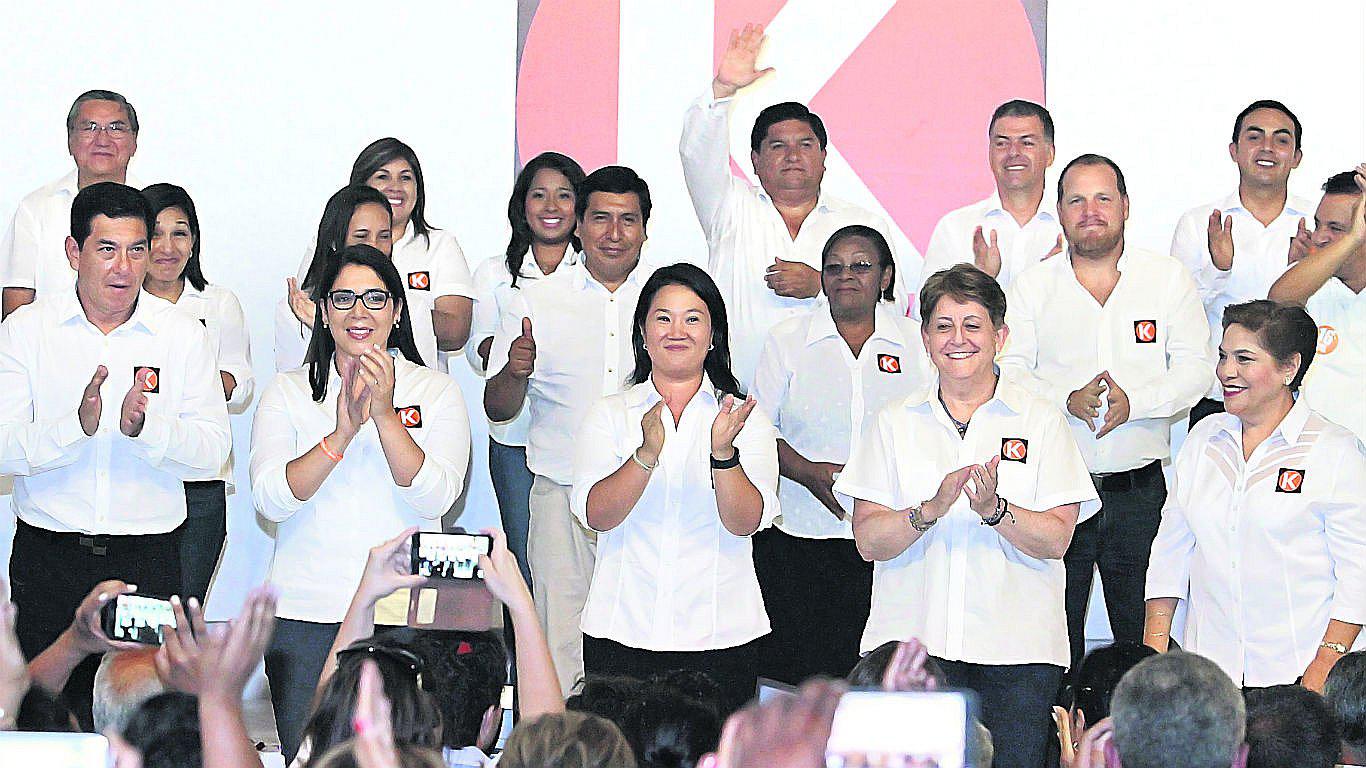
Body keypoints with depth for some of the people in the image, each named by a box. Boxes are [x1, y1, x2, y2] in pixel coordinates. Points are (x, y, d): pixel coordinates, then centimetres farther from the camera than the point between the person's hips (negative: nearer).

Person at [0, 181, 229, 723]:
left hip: (148, 561, 0)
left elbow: (212, 451, -2)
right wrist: (77, 425, -25)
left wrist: (145, 426, -21)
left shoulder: (183, 335, 4)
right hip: (50, 557, 0)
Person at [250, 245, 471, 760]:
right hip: (305, 615, 1)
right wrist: (342, 434, -18)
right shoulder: (289, 392, 7)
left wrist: (386, 415, -18)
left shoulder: (436, 391, 6)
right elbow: (270, 499, -7)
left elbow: (435, 498, -8)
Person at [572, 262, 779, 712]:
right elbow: (594, 515, -8)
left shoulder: (745, 418, 6)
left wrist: (724, 453, -25)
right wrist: (647, 454, -23)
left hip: (720, 637, 0)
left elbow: (746, 522, -8)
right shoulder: (610, 414, 7)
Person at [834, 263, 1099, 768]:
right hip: (912, 640, 1)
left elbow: (1056, 539, -2)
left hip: (1017, 649, -1)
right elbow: (867, 541, 1)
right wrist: (930, 510, -16)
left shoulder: (1040, 420, 6)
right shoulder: (894, 423, 9)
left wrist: (994, 510, -19)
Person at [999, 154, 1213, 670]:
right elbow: (1007, 371, 1)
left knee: (1146, 641, 1)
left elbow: (1196, 368, 1)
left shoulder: (1168, 278, 7)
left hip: (1141, 489, 0)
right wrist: (1068, 399, -17)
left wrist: (1133, 402, -15)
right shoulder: (1033, 286, 9)